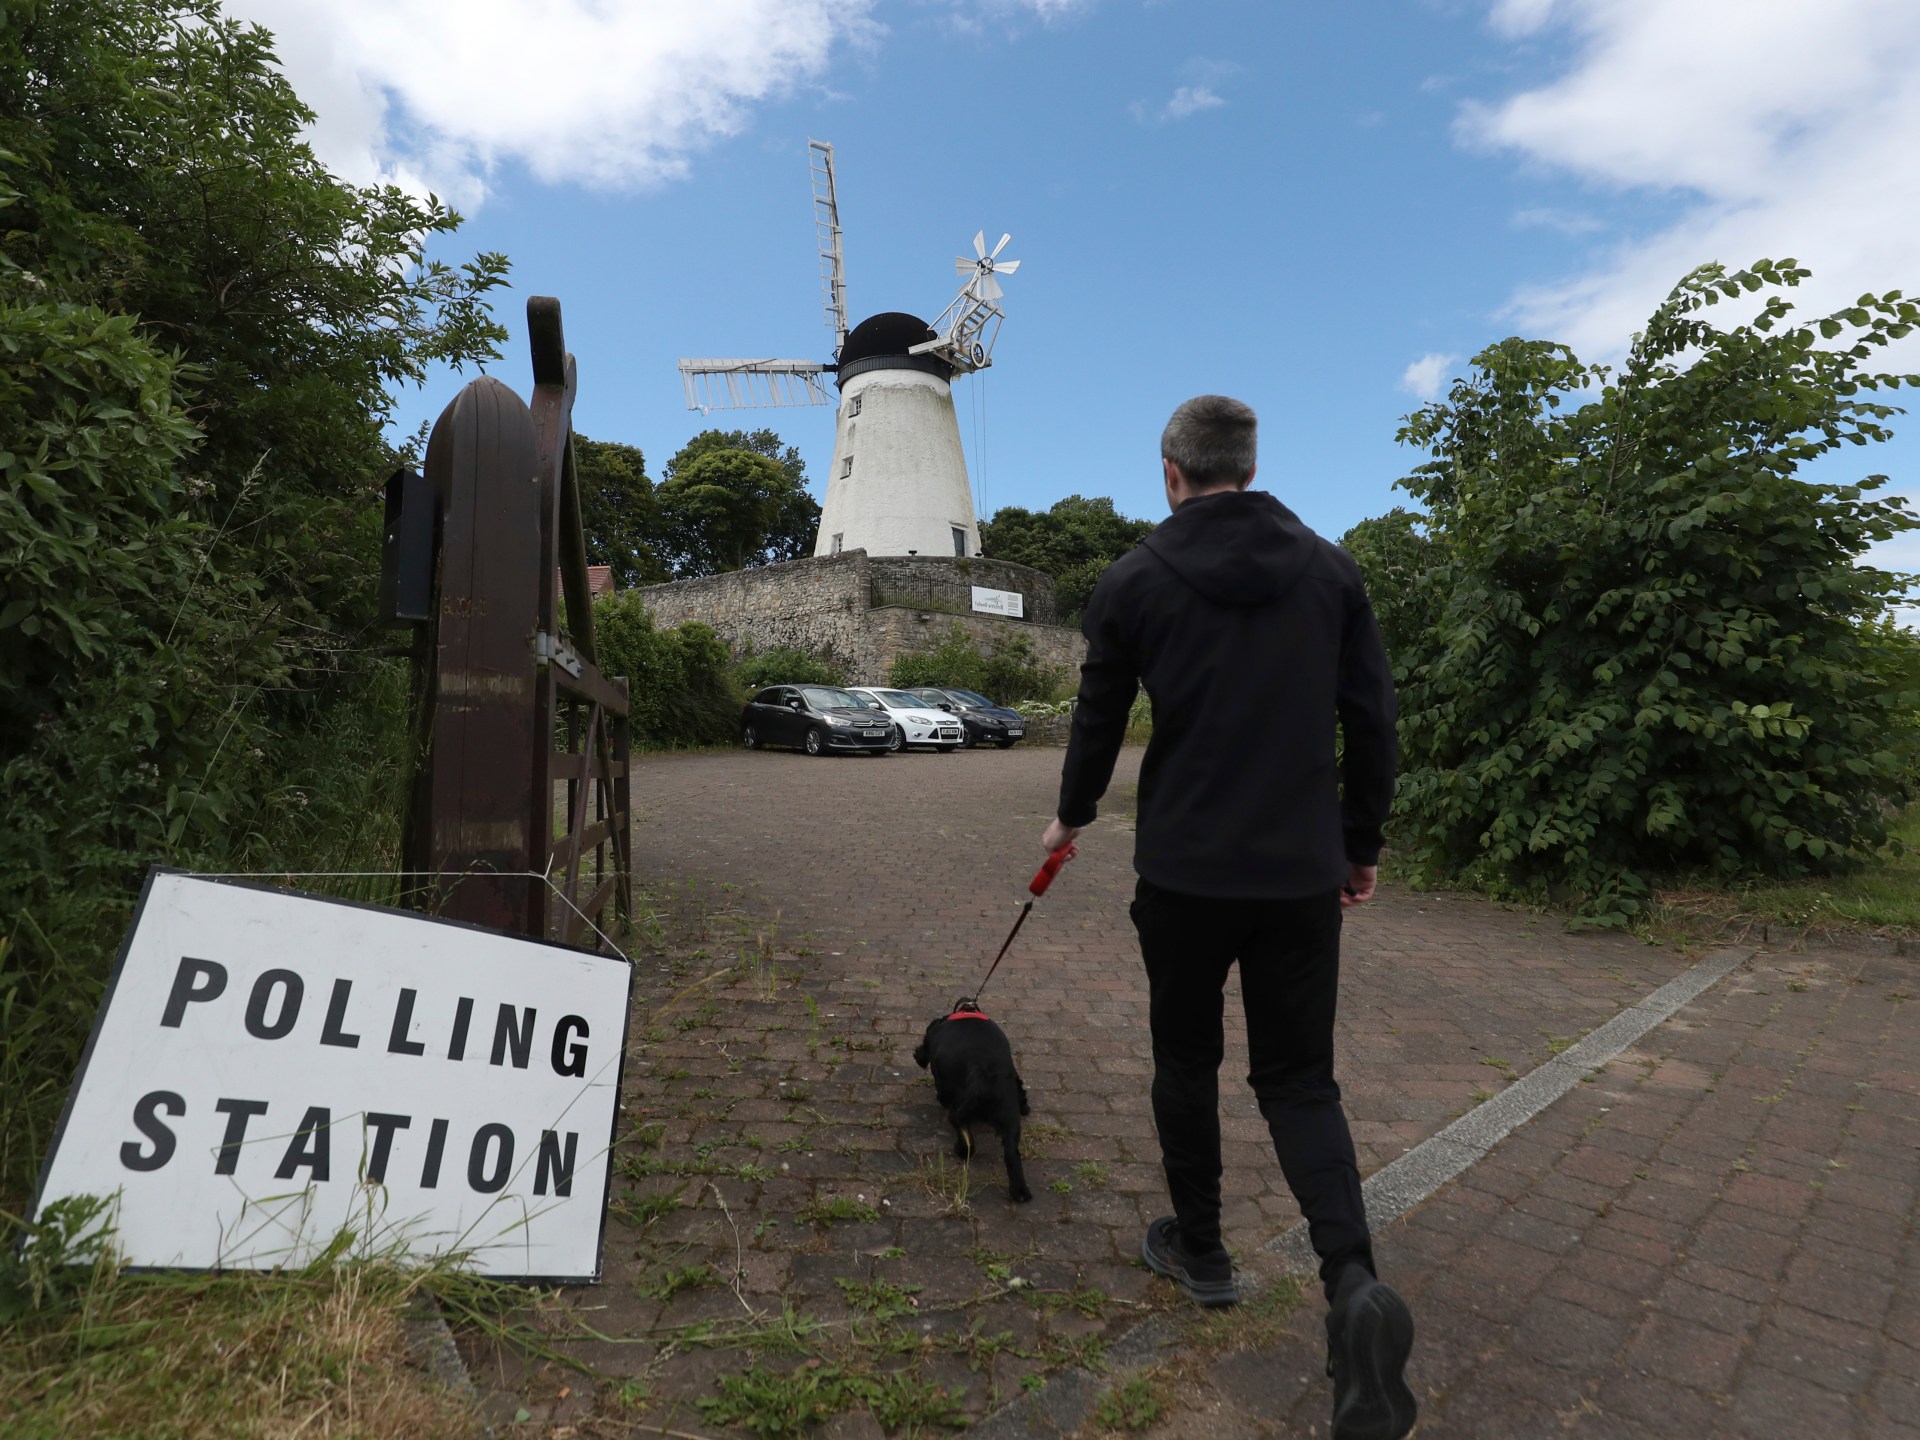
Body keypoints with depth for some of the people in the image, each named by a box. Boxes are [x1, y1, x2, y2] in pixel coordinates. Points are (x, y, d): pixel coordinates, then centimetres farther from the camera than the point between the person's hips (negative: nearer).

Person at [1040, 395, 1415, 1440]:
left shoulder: (1133, 580, -4)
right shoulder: (1330, 568, 4)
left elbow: (1099, 719, 5)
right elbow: (1371, 719, 4)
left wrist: (1073, 817, 23)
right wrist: (1363, 844, 15)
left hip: (1185, 871, -2)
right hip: (1303, 872, 3)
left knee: (1185, 1062, 18)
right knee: (1298, 1078, 13)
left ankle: (1198, 1249, 33)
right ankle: (1352, 1278, -7)